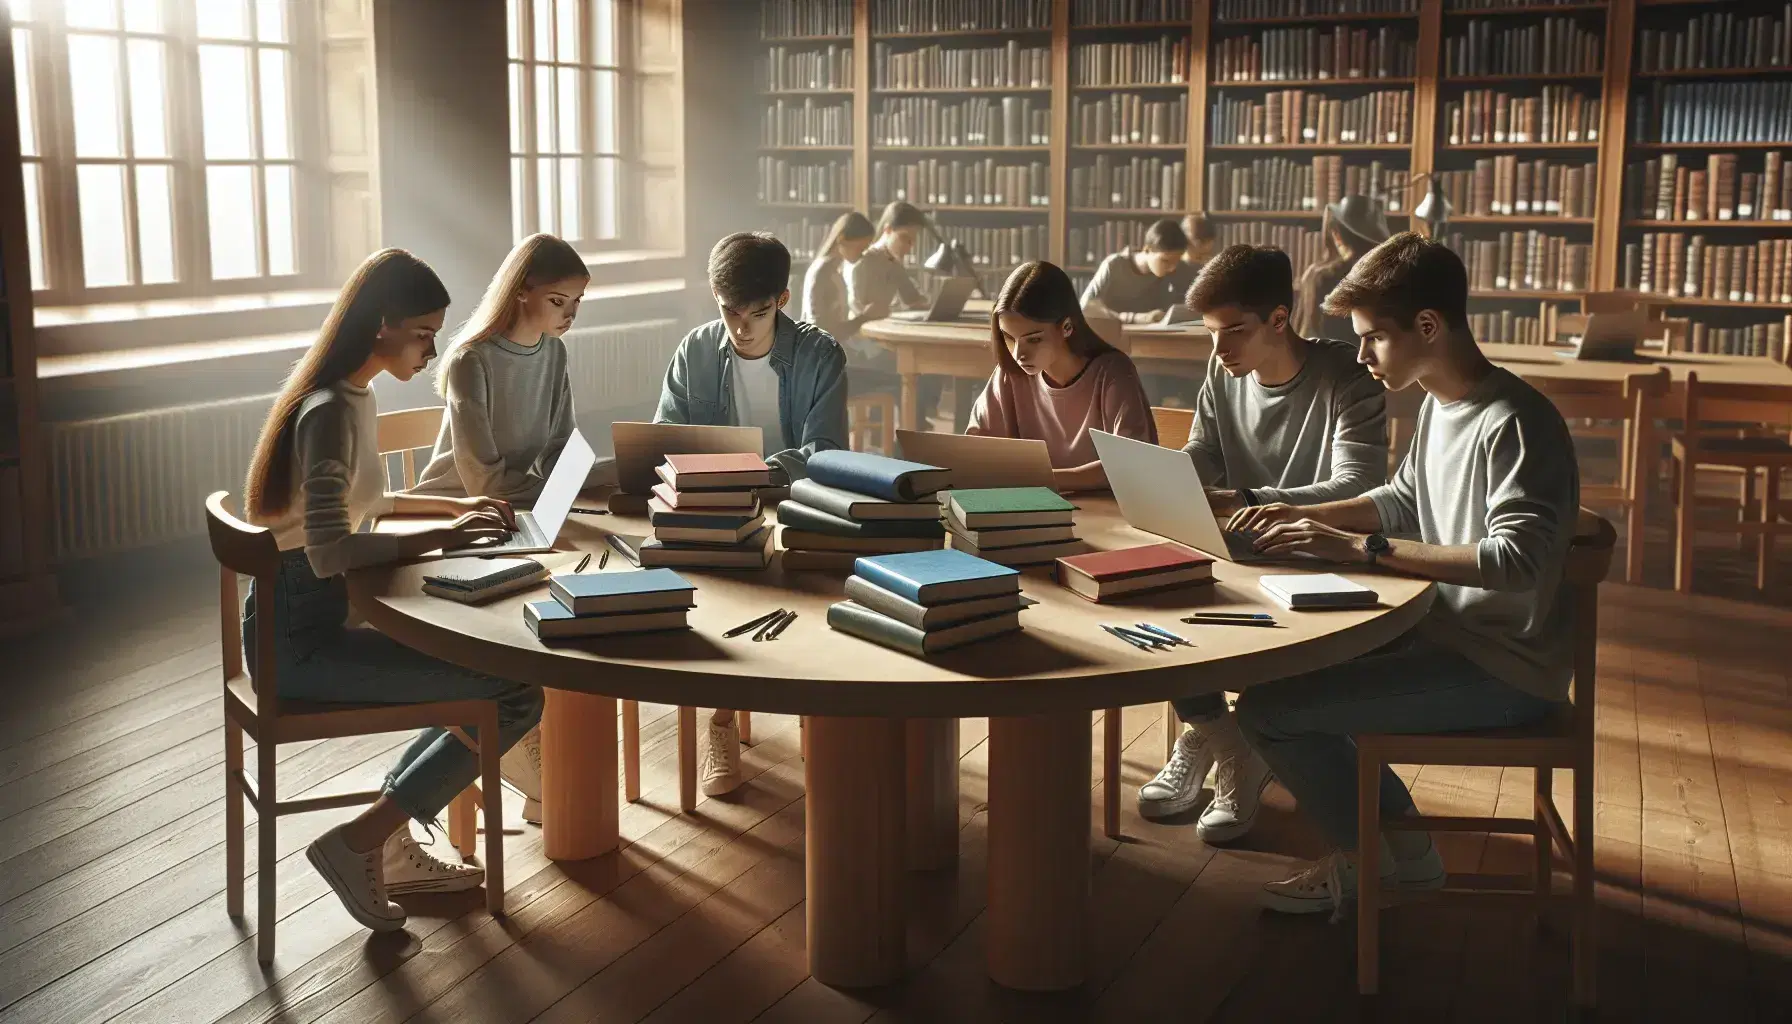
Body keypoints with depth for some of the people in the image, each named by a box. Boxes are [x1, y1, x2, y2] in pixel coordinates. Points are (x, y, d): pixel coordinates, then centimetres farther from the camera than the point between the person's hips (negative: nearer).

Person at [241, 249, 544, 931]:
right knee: (519, 695, -13)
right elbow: (330, 551, -28)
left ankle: (392, 838, 16)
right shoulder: (330, 412, -20)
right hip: (300, 639, -10)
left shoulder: (353, 398, 11)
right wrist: (441, 538, -19)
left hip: (309, 621, 10)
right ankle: (360, 841, -5)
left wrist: (456, 506, 13)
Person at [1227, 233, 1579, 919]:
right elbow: (1404, 500, 22)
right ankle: (1401, 846, 22)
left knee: (1269, 709, -15)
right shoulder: (1439, 403, 8)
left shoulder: (1515, 424, -22)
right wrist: (1303, 515, 6)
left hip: (1504, 669, -10)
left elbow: (1517, 559, -33)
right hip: (1451, 633, 10)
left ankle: (1362, 860, 12)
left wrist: (1362, 547, -31)